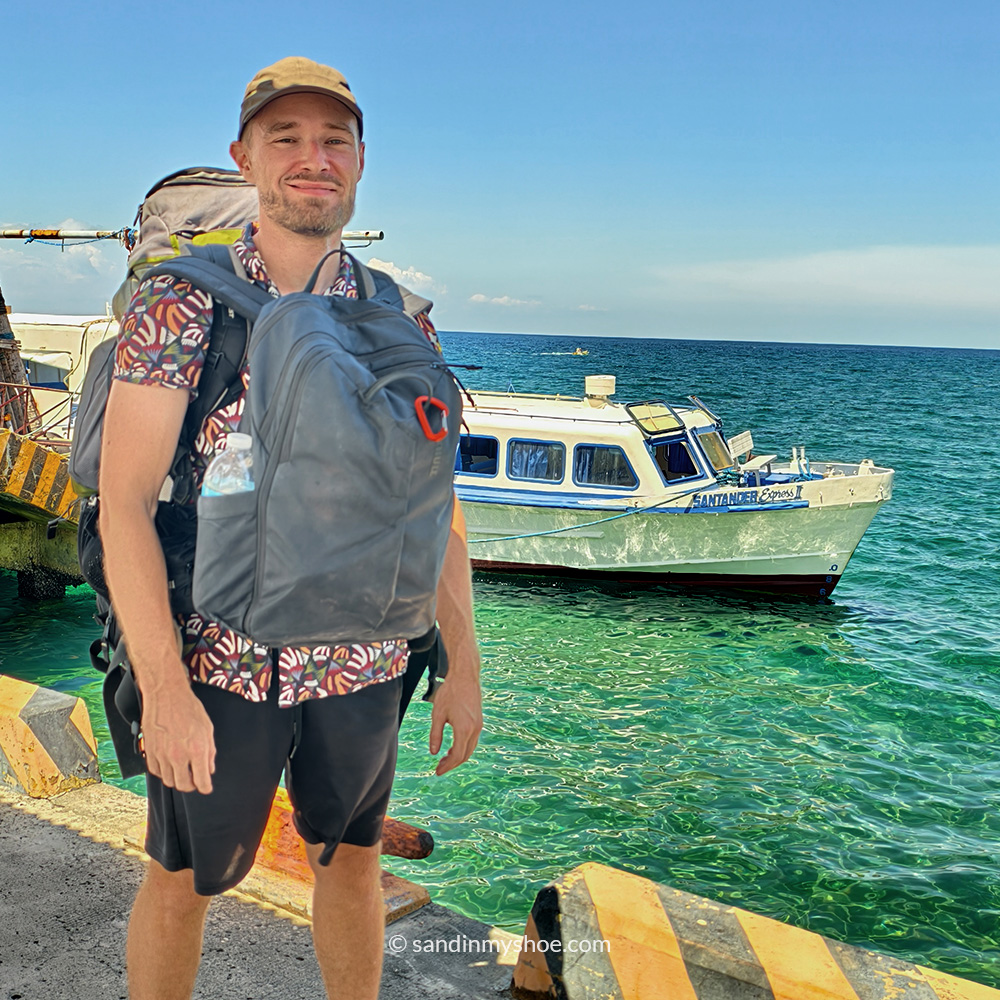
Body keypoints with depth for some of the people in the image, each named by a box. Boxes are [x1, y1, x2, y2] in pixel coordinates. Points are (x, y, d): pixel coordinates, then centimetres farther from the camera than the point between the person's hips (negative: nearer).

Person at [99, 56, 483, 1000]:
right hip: (216, 663, -3)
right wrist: (163, 689, -18)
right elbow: (124, 500, -13)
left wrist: (464, 667, 2)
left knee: (350, 861, 20)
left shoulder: (399, 321, 2)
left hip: (365, 663, 3)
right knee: (182, 881, 15)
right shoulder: (176, 303, -9)